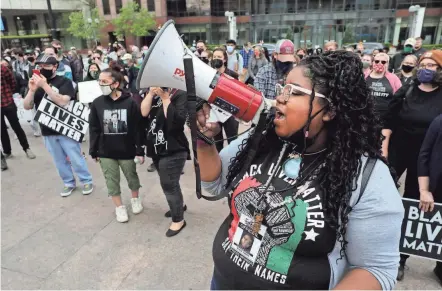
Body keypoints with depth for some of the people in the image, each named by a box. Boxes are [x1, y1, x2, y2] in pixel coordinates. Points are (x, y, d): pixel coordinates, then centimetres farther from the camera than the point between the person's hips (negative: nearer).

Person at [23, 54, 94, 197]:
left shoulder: (64, 81, -8)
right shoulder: (36, 82, 7)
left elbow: (63, 102, -24)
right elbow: (27, 106, 1)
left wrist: (45, 85, -27)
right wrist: (32, 90, -15)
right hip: (48, 131, 5)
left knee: (75, 158, 3)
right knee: (59, 160, 14)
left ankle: (86, 181, 19)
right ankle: (69, 183, 29)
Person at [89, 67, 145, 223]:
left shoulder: (130, 102, -13)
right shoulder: (97, 103, -5)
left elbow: (138, 128, -9)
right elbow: (94, 129, 1)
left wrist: (140, 150, -8)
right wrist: (94, 151, 3)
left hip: (127, 151, -2)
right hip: (105, 152, 2)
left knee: (132, 177, 16)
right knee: (112, 181, 11)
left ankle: (135, 199, 42)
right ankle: (119, 207, 30)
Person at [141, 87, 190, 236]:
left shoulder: (180, 94, -12)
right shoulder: (154, 94, 10)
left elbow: (177, 121, -25)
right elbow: (144, 112, -6)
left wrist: (165, 98, -23)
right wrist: (151, 93, -14)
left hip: (173, 150, -7)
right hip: (157, 148, 7)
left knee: (169, 185, -2)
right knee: (169, 183, 20)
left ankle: (178, 219, 16)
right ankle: (178, 205, 43)